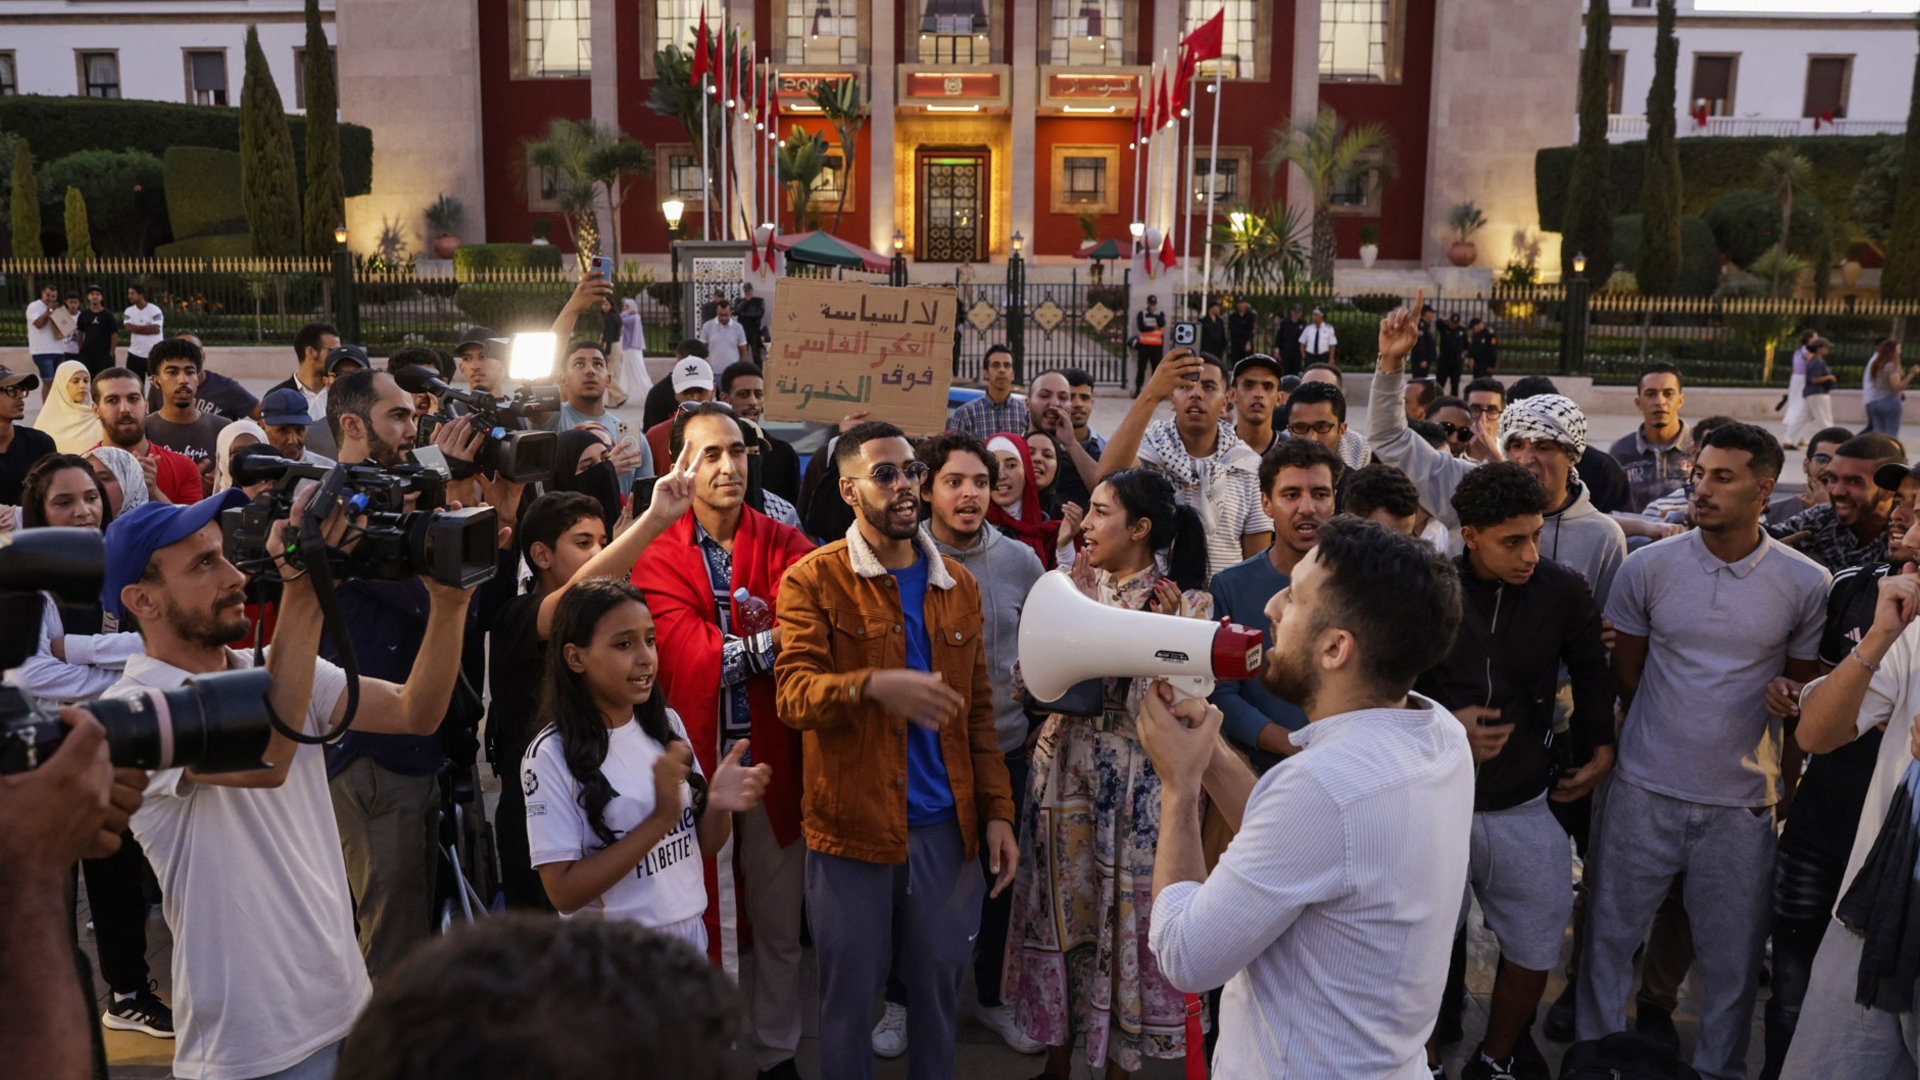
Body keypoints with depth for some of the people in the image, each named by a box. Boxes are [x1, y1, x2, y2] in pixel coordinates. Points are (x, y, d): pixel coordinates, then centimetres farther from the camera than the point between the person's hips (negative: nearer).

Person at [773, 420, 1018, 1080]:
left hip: (947, 827, 4)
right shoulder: (813, 581, -4)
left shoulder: (957, 585, 9)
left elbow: (978, 709, 11)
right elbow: (793, 693, -15)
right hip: (852, 827, -3)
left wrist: (997, 809, 5)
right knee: (850, 995, 9)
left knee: (939, 984, 14)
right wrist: (874, 686, -33)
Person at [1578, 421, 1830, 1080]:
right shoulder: (1648, 567, -3)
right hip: (1643, 795, 0)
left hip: (1741, 807, 0)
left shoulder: (1805, 584, -3)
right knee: (1609, 938, 9)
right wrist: (1673, 737, 4)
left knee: (1733, 960, 11)